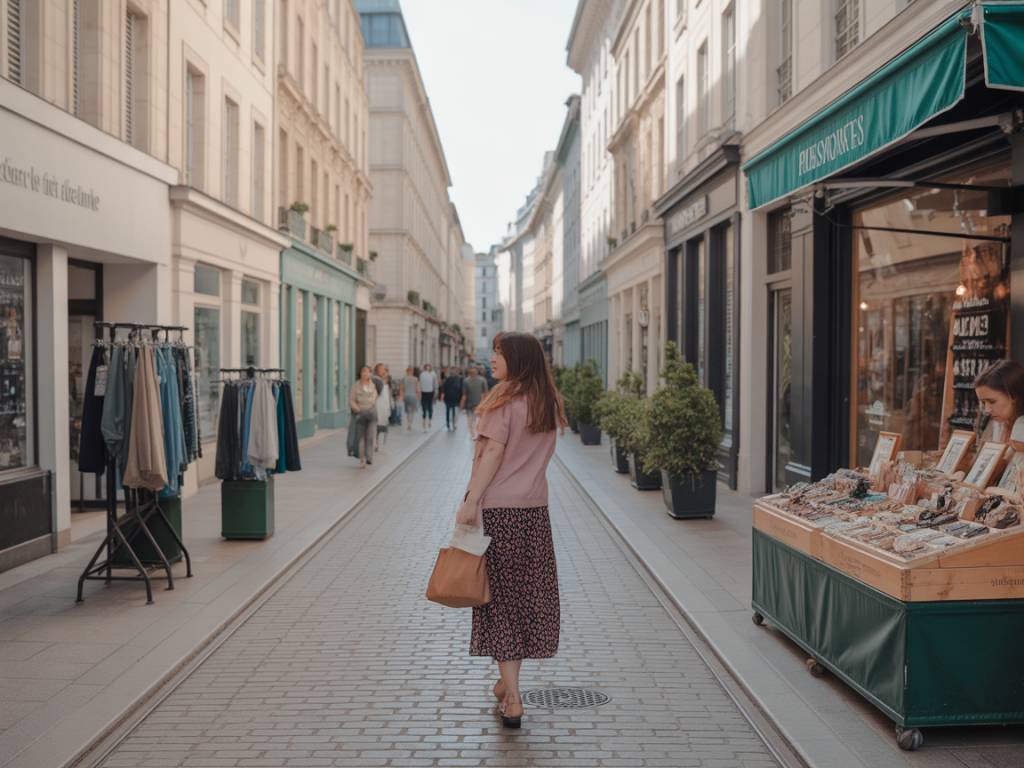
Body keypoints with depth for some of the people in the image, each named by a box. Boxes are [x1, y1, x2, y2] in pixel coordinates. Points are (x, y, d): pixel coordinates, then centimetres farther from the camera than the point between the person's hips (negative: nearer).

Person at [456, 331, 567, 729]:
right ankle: (509, 682, 28)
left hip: (497, 508, -6)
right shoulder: (550, 405, 8)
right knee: (528, 595, 14)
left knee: (500, 599, 3)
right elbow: (536, 456, 9)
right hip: (535, 509, 6)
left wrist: (470, 502, -18)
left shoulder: (504, 402, -11)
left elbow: (492, 454, -18)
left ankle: (512, 698, 4)